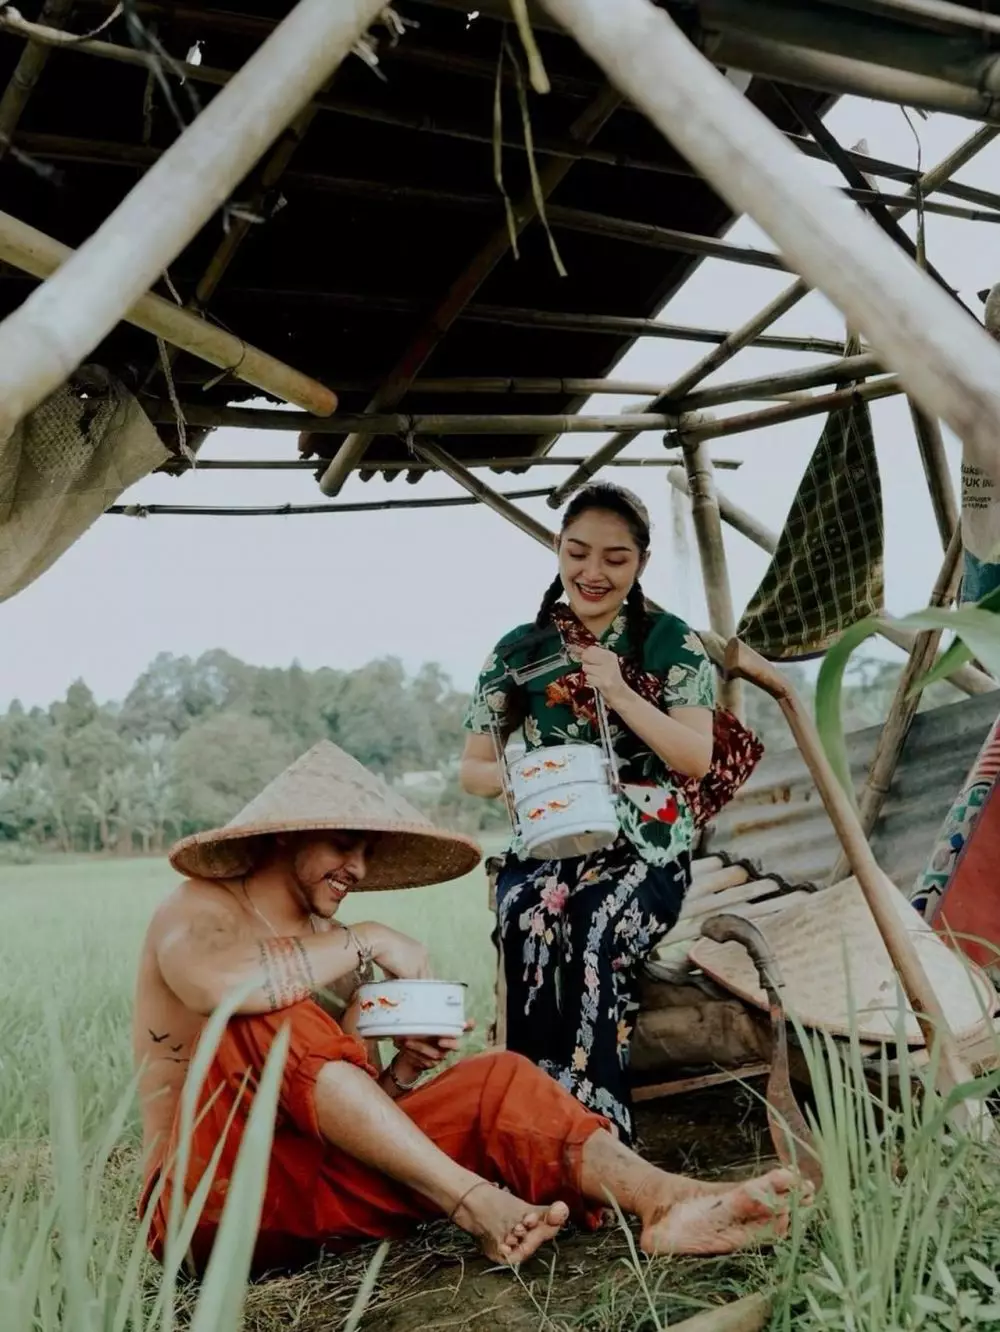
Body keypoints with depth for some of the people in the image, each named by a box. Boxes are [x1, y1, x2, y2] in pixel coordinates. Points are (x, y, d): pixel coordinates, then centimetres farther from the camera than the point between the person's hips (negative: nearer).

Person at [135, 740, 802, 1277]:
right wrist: (366, 941, -20)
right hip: (205, 1202, -6)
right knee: (267, 1023, -33)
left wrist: (403, 1071, -9)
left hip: (308, 1183, 6)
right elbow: (229, 987, -33)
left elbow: (358, 1106, 14)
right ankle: (477, 1204, -32)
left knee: (496, 1080, -13)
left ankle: (668, 1201, -37)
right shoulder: (196, 911, -7)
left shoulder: (333, 946, 13)